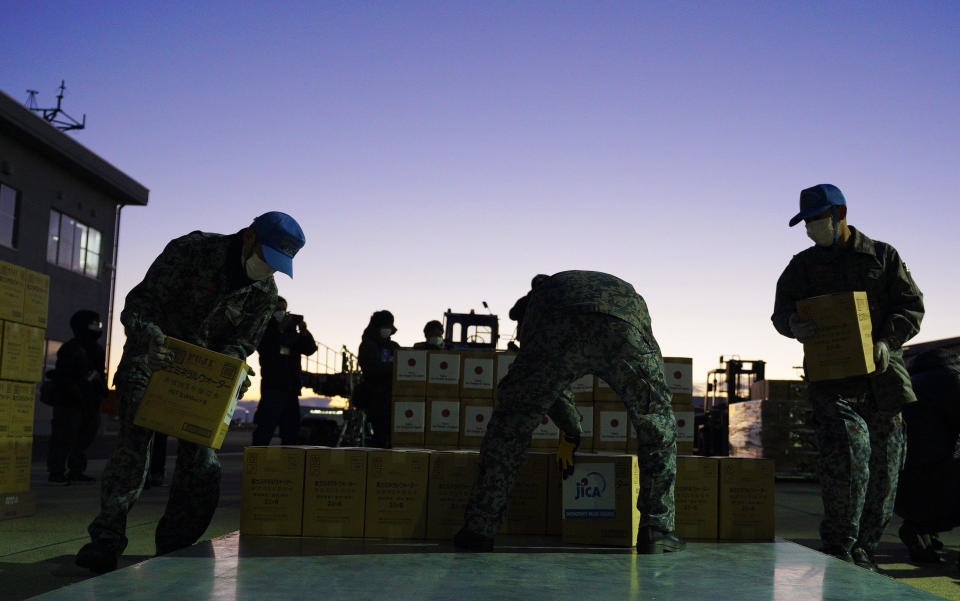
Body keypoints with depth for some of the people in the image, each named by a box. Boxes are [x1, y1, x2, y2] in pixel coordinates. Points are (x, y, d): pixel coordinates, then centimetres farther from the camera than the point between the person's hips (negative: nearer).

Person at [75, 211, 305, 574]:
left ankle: (174, 546, 12)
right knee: (133, 445, -13)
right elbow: (138, 305, -21)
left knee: (201, 458, -2)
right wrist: (151, 340, -42)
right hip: (151, 358, -4)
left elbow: (242, 341, -4)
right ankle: (106, 540, -1)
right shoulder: (189, 251, -21)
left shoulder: (265, 292, -8)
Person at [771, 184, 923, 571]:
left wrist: (886, 341, -12)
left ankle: (863, 548, 20)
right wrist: (794, 324, -17)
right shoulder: (802, 266, 13)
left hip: (882, 372, 2)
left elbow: (911, 305, 6)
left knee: (884, 464, 4)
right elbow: (781, 311, 8)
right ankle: (839, 545, -11)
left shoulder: (883, 256, 12)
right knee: (847, 446, -22)